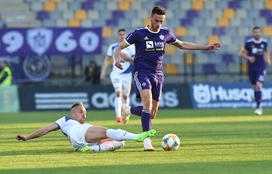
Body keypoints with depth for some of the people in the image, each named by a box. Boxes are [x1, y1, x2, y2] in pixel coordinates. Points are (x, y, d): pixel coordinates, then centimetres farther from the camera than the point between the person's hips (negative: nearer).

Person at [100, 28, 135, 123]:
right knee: (118, 93, -18)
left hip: (127, 74, 1)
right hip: (115, 73, -1)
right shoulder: (112, 47, 6)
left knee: (125, 96, 9)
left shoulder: (131, 47, 2)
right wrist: (103, 72, 4)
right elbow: (107, 60, 12)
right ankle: (118, 115, -26)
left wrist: (128, 57, -19)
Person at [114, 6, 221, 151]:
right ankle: (147, 139, -28)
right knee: (148, 101, -30)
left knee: (152, 114, 4)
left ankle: (128, 110, 35)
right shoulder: (139, 34, -5)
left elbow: (182, 45, 22)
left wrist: (206, 47, 21)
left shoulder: (165, 34, 8)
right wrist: (118, 59, -25)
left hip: (158, 75, 5)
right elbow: (119, 47, -1)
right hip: (142, 72, -5)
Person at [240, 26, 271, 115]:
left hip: (261, 68, 0)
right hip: (252, 68, 0)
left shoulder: (264, 42, 0)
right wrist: (248, 57, -16)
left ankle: (258, 107, -14)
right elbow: (241, 53, 1)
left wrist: (268, 60, 4)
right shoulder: (248, 42, -7)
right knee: (255, 87, 9)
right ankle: (259, 106, 24)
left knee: (258, 86, -16)